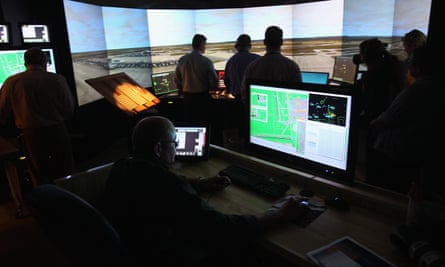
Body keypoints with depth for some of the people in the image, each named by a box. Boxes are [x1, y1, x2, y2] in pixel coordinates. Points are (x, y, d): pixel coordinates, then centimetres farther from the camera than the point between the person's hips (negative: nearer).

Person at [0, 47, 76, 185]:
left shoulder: (11, 82, -7)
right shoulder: (58, 79, -10)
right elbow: (70, 109, -4)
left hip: (30, 136, 1)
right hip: (57, 132, 0)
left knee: (41, 179, 17)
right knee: (65, 175, 16)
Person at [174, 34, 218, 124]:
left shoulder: (182, 60, -3)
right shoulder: (206, 61, -13)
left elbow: (177, 80, 4)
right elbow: (214, 82, -10)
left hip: (187, 97, 4)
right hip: (203, 97, -3)